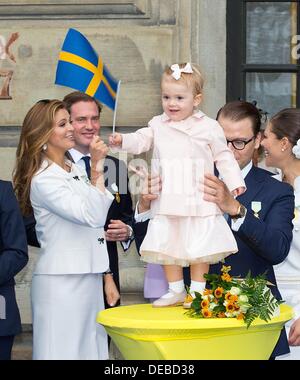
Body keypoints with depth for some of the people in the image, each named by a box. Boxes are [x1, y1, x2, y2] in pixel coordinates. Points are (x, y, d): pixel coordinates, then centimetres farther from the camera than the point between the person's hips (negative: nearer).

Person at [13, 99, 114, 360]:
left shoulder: (76, 170, 13)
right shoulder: (43, 179, -13)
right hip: (62, 281, -8)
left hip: (88, 277, 8)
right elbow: (92, 215, -21)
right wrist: (97, 168, -20)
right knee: (64, 349, -4)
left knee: (90, 348, 8)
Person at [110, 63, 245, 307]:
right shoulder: (158, 125, 8)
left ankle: (197, 291, 9)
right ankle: (176, 291, 18)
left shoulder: (209, 127, -1)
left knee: (199, 247, -1)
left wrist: (234, 182, 0)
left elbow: (223, 156, 5)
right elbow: (141, 141, 11)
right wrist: (123, 141, -8)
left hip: (198, 201, -3)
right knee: (166, 245, 6)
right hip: (167, 201, 3)